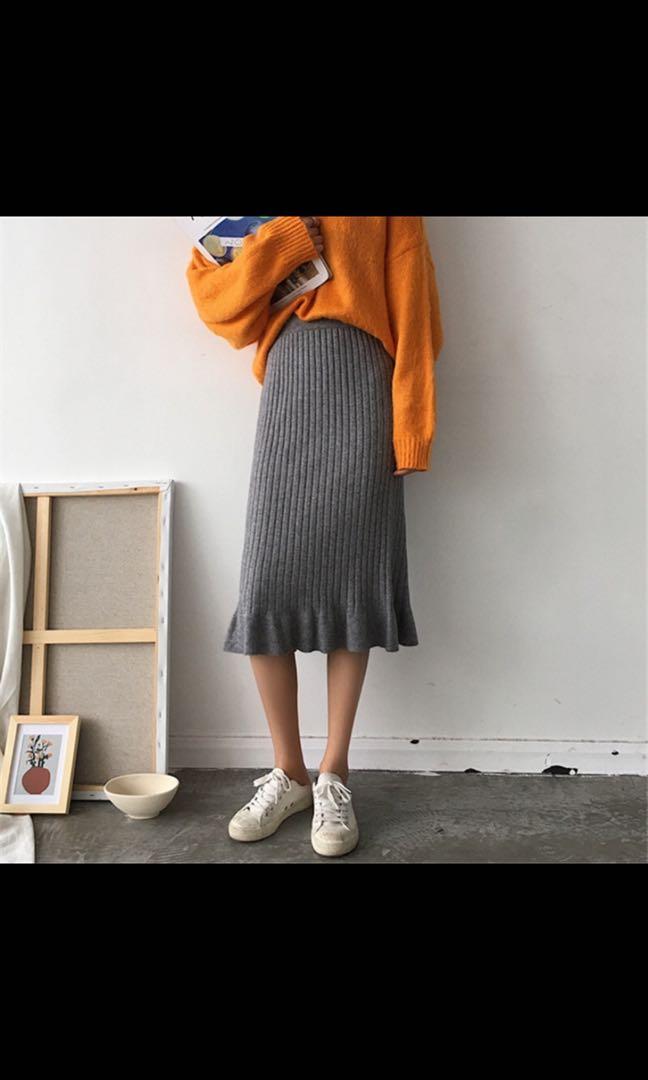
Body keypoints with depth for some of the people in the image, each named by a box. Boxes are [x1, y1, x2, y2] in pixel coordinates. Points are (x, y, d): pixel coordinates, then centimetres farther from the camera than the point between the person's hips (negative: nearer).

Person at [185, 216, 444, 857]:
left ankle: (334, 776, 7)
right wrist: (289, 237, -3)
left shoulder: (390, 223, 14)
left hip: (362, 390, -2)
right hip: (288, 392, 2)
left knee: (349, 580, -3)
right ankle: (288, 773, 8)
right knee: (265, 587, -6)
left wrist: (409, 431, -6)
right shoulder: (257, 225, 23)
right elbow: (223, 303, 10)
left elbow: (413, 308, 4)